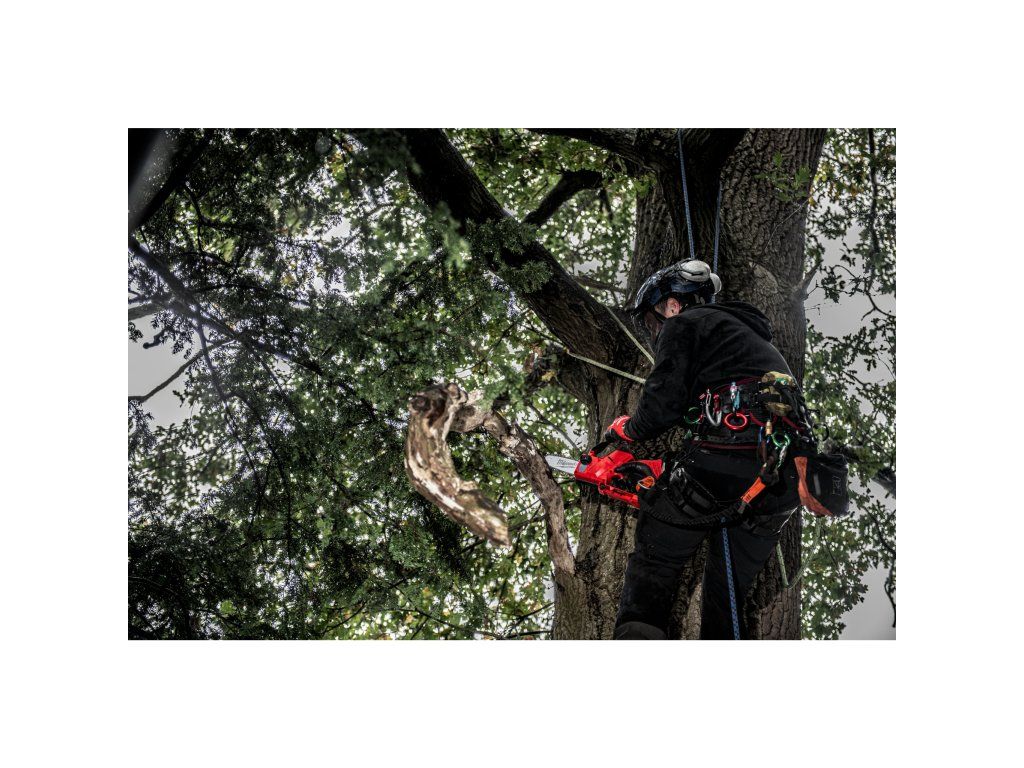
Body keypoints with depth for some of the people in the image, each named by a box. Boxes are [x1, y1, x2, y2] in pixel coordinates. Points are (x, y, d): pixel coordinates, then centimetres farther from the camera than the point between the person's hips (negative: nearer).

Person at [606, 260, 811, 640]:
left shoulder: (683, 324, 10)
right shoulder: (752, 335, 34)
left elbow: (664, 400, -2)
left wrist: (628, 429, 17)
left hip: (725, 458, -7)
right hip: (785, 476, 7)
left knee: (654, 564, 3)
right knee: (729, 589, 16)